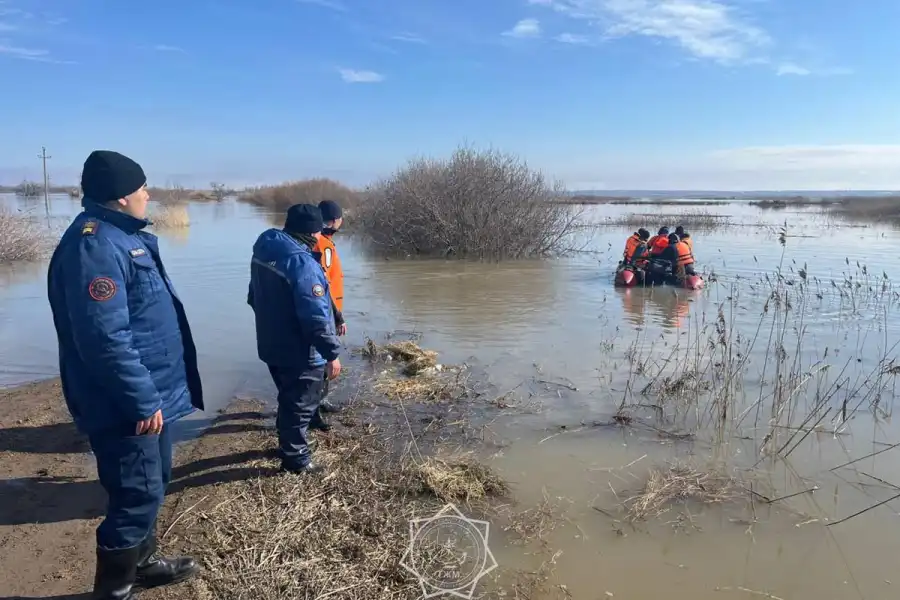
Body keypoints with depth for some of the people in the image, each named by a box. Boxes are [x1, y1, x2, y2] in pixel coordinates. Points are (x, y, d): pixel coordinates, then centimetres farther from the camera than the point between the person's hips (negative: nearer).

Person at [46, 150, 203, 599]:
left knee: (152, 486, 23)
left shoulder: (121, 236, 11)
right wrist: (143, 401, -24)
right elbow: (105, 338, -29)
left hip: (149, 394, 11)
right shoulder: (94, 245, -23)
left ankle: (142, 563, 42)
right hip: (127, 407, -11)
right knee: (137, 497, 2)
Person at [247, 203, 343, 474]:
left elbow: (255, 297, 18)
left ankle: (288, 444, 42)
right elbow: (316, 316, -28)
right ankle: (296, 458, 22)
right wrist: (332, 353, -20)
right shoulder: (302, 263, -26)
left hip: (272, 345, 9)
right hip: (300, 352, -9)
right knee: (301, 405, 8)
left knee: (289, 400, 26)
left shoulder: (264, 250, 4)